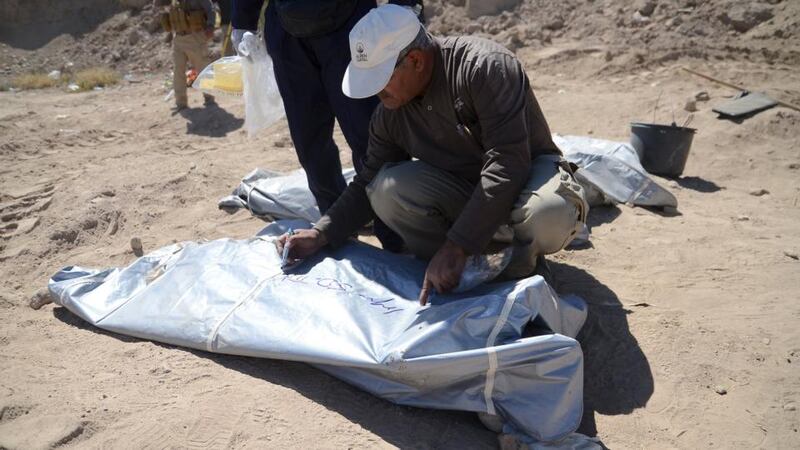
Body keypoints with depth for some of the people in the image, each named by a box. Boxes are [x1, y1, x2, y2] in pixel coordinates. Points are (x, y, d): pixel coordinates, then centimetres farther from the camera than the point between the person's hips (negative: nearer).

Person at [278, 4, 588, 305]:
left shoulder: (485, 66, -26)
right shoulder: (389, 113, -6)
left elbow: (507, 166, -32)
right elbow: (368, 184, 5)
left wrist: (455, 247, -35)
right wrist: (320, 234, -9)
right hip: (462, 191, 5)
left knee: (548, 216, -40)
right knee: (387, 189, -22)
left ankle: (521, 258, -5)